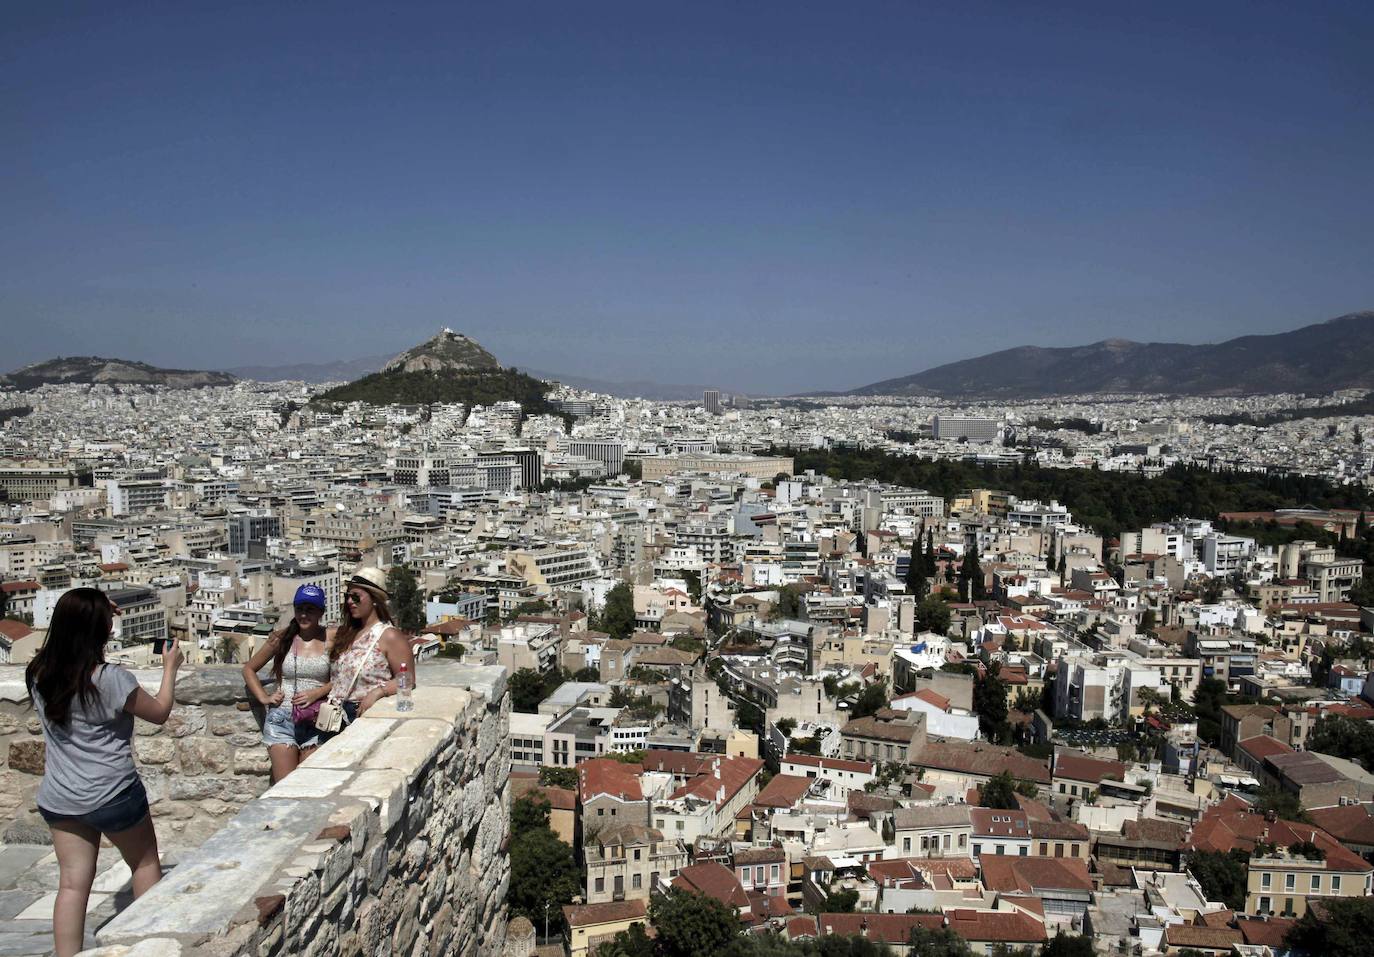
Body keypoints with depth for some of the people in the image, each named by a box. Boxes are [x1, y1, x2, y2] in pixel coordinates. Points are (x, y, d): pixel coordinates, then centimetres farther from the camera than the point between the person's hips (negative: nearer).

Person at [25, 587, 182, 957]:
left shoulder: (38, 673, -5)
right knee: (145, 864, 17)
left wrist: (95, 613, 17)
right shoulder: (110, 679, -23)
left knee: (73, 884, 10)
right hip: (112, 795, -5)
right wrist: (170, 668, 5)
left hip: (58, 799, 5)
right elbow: (160, 712, -7)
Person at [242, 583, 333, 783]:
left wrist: (317, 693, -12)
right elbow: (249, 669, 14)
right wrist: (263, 697, 3)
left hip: (315, 721, 0)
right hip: (282, 719, 0)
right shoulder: (282, 638, 3)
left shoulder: (331, 640, -1)